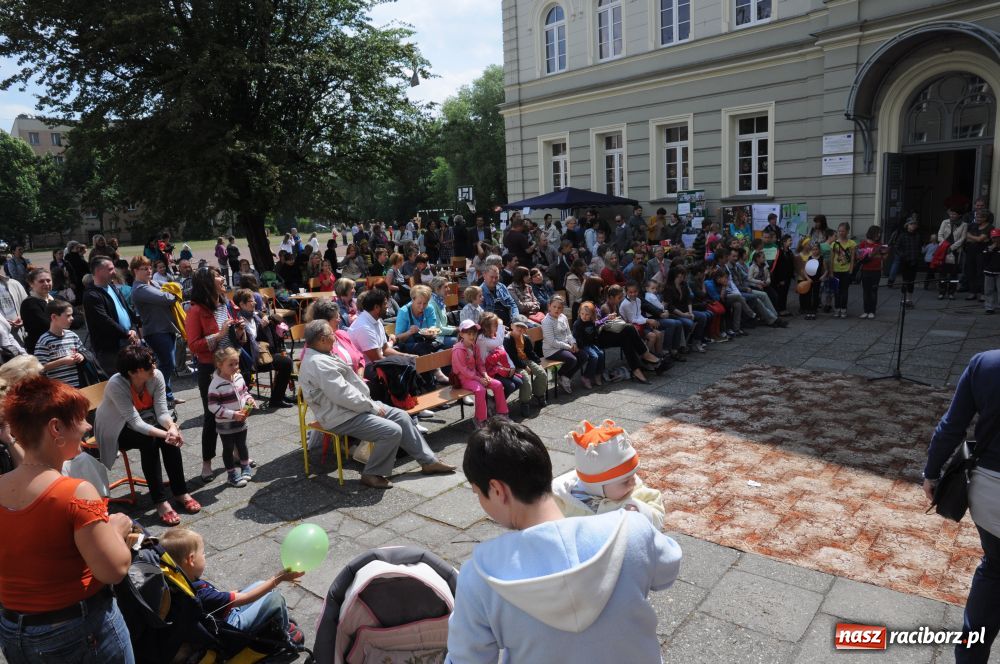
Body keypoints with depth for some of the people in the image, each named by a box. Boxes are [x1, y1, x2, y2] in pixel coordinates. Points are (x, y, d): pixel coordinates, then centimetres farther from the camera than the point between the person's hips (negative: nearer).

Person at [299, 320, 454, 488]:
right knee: (392, 431, -21)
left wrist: (370, 403, 6)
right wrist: (372, 406, -15)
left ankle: (428, 461, 14)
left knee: (401, 416, 7)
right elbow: (342, 395, -26)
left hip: (358, 404, 11)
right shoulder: (318, 363, -23)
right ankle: (372, 474, -2)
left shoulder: (320, 356, 11)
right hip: (342, 418, -11)